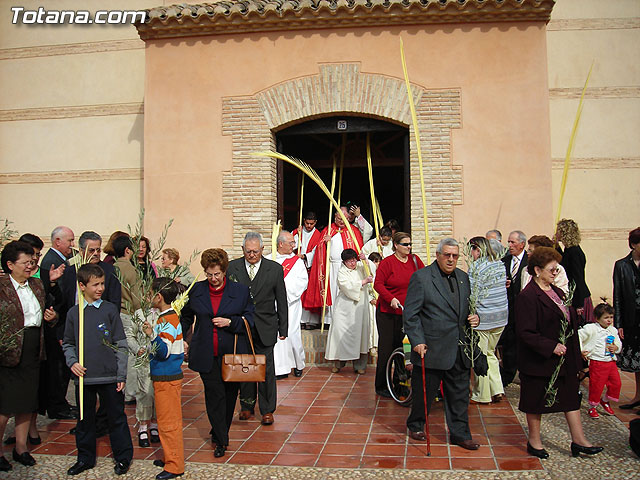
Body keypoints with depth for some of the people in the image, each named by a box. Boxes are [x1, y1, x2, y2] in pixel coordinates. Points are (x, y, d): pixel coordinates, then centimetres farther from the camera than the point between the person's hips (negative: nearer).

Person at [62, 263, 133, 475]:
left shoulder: (110, 309, -3)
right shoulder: (73, 313, 4)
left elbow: (120, 344, -2)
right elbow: (68, 344, 14)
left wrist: (121, 375, -5)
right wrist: (72, 362, -4)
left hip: (109, 376, -2)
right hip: (84, 377, 3)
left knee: (117, 417, 7)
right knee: (85, 419, 15)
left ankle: (123, 457, 21)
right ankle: (85, 458, 31)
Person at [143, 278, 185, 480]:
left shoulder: (168, 321, -19)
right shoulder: (168, 317, 11)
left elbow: (164, 352, -27)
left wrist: (153, 335, -38)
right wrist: (149, 349, 21)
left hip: (167, 379, -10)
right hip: (163, 377, 10)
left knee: (168, 422, -2)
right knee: (167, 420, 18)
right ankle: (170, 457, 29)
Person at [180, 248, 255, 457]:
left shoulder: (240, 290, -1)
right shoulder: (196, 290, 6)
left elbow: (250, 320, 1)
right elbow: (185, 317, 20)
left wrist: (230, 322, -15)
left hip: (232, 354, 0)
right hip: (206, 355, 0)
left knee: (229, 394, 11)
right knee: (214, 395, -3)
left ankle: (219, 432, 32)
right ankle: (221, 440, 8)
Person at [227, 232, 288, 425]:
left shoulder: (275, 268, 0)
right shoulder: (232, 268, 1)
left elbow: (281, 301, 4)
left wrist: (283, 328, 3)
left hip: (265, 328, -1)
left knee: (266, 369, 1)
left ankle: (267, 410, 14)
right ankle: (246, 406, 27)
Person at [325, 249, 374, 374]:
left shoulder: (361, 269, 13)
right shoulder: (341, 272, -1)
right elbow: (348, 287, -13)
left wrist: (365, 260, -5)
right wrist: (364, 281, -14)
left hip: (360, 307, 3)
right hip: (345, 307, -3)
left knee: (360, 332, 1)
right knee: (342, 332, -5)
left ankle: (359, 365, 8)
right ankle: (338, 363, 8)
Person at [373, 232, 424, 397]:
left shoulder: (414, 260, 8)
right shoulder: (387, 262, -7)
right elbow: (378, 284, -9)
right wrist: (391, 298, -22)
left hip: (408, 312, 4)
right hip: (387, 312, -4)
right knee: (386, 348, 0)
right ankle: (381, 386, 12)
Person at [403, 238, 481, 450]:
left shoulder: (463, 277, 11)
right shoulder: (421, 277, -8)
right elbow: (410, 314, -10)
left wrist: (473, 317, 0)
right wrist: (417, 341, -16)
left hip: (459, 351, 5)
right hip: (431, 349, -5)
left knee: (459, 394, 12)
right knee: (423, 392, 10)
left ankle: (459, 434, 26)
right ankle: (416, 426, 32)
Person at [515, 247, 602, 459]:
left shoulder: (557, 292, 10)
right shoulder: (528, 296, -18)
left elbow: (568, 321, 18)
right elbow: (525, 333, -22)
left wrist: (573, 351, 11)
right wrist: (551, 347, -23)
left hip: (565, 357, 8)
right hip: (539, 360, -8)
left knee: (571, 396, 12)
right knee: (536, 401, 7)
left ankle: (578, 440, 23)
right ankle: (534, 442, 22)